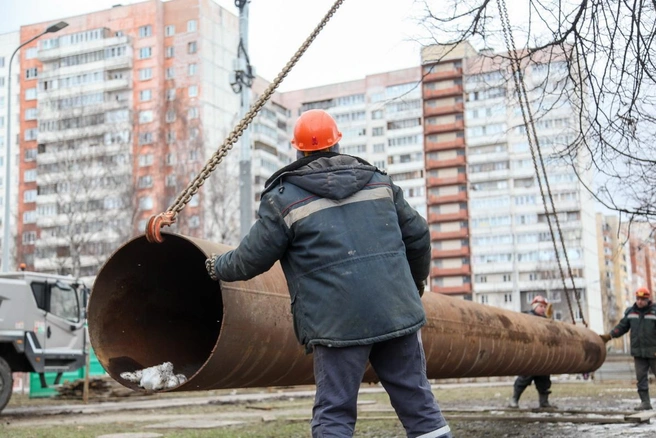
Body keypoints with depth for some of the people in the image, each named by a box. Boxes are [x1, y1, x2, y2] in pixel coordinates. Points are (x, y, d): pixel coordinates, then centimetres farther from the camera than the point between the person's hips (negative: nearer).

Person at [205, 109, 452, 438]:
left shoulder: (284, 198, 1)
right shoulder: (377, 180, 13)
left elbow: (252, 259, 4)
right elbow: (417, 236, 15)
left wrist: (218, 267, 25)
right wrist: (414, 283, 32)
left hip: (338, 322, -3)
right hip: (396, 312, 4)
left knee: (334, 412, 4)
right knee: (416, 398, 12)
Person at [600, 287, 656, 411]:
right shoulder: (630, 312, 7)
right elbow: (622, 326, 12)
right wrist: (609, 336, 1)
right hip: (638, 352, 4)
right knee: (641, 377, 3)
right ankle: (645, 402, 8)